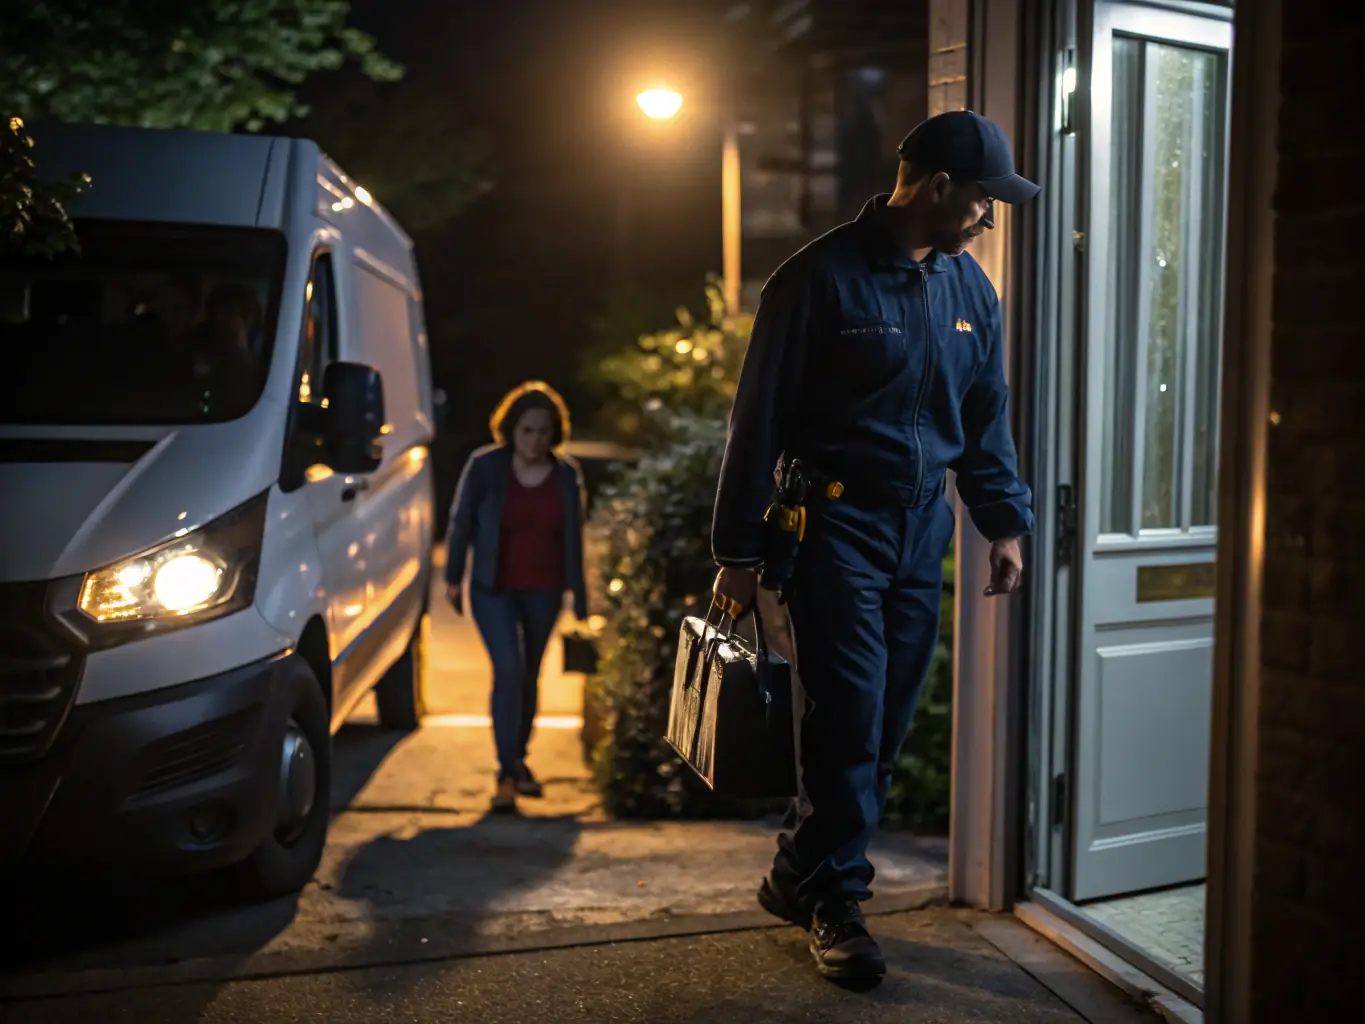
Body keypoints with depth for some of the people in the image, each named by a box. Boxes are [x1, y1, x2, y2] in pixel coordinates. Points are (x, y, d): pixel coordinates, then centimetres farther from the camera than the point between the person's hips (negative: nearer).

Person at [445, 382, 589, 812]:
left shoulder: (567, 475, -1)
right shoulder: (484, 467, -8)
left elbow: (573, 538, 6)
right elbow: (462, 522, 1)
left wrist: (578, 592, 7)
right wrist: (454, 578, 5)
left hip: (544, 591, 3)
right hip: (494, 588, -3)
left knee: (529, 675, 13)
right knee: (509, 670, -16)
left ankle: (518, 761, 31)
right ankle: (507, 773, -11)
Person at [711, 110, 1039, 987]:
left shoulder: (970, 288, 8)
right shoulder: (823, 278, -11)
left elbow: (987, 417, 17)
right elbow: (760, 418, -9)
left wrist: (1005, 521, 10)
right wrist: (740, 549, -9)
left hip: (923, 524, 6)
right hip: (837, 521, -6)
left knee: (890, 718, 8)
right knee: (850, 717, -6)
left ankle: (802, 876, 23)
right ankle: (834, 894, 11)